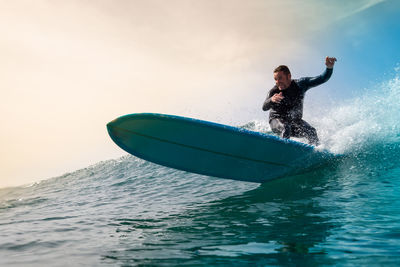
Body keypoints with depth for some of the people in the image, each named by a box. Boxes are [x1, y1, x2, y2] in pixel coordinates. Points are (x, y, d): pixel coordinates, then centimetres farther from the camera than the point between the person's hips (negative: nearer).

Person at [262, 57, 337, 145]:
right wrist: (271, 100, -59)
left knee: (311, 132, -20)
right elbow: (264, 108, -35)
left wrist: (329, 68, -36)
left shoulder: (300, 84, -10)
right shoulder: (274, 91, -18)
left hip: (295, 121, 2)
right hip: (277, 120, -2)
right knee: (285, 128, -35)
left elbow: (322, 79, -15)